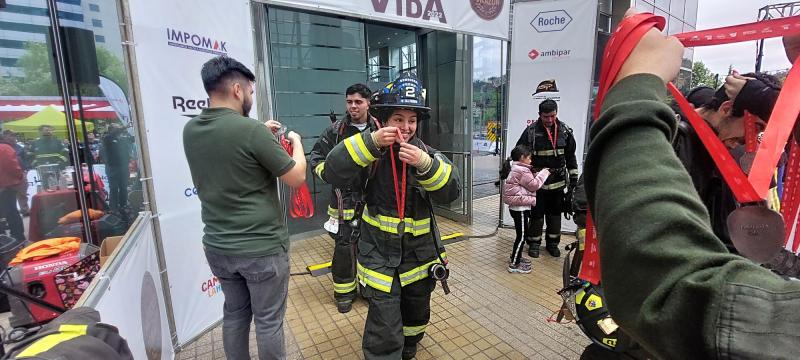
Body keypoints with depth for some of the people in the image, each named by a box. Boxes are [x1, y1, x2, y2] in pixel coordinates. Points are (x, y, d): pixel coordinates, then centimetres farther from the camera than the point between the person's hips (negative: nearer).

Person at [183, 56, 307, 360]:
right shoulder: (251, 130, -20)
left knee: (234, 314, 22)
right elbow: (297, 178, -13)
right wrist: (297, 143, 4)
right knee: (268, 320, 11)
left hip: (217, 246, 7)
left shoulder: (190, 130, 1)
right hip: (261, 247, -6)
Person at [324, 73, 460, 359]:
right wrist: (371, 142, -34)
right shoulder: (372, 152, -12)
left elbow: (451, 193, -16)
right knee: (384, 337, -4)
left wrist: (425, 164, -33)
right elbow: (333, 173, -26)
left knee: (416, 319, 26)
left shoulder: (425, 152, -5)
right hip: (381, 256, -4)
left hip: (420, 254, 4)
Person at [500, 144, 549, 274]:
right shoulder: (522, 171, -17)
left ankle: (516, 257, 33)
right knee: (521, 236, -3)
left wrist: (536, 175, 5)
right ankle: (514, 264, 3)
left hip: (517, 207, 10)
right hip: (520, 208, -10)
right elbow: (534, 185, -11)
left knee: (521, 234, 20)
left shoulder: (515, 168, 14)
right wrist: (543, 173, 0)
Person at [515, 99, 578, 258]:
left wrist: (573, 179, 9)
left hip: (557, 182, 3)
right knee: (536, 214, 5)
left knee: (555, 214, 13)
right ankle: (534, 243, 21)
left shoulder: (565, 131, 1)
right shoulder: (531, 131, -10)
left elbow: (571, 157, 10)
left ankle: (552, 243, 29)